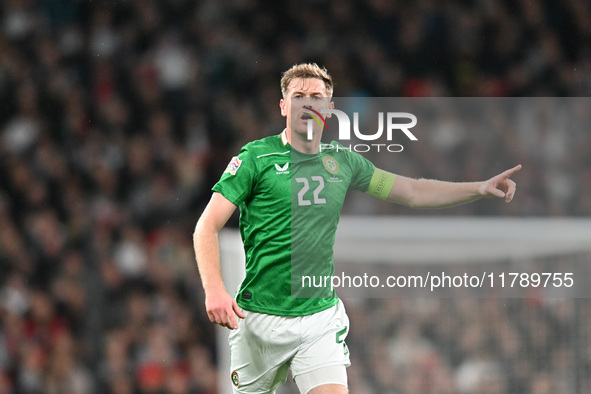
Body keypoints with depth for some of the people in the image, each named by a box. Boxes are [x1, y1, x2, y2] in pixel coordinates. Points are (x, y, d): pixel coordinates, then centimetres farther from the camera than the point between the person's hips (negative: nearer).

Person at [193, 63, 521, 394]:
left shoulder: (343, 162, 7)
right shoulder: (257, 157, -6)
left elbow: (412, 192, 16)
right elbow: (208, 226, -9)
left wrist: (480, 189, 5)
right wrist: (214, 290, -24)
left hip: (320, 314, 3)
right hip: (262, 316, -3)